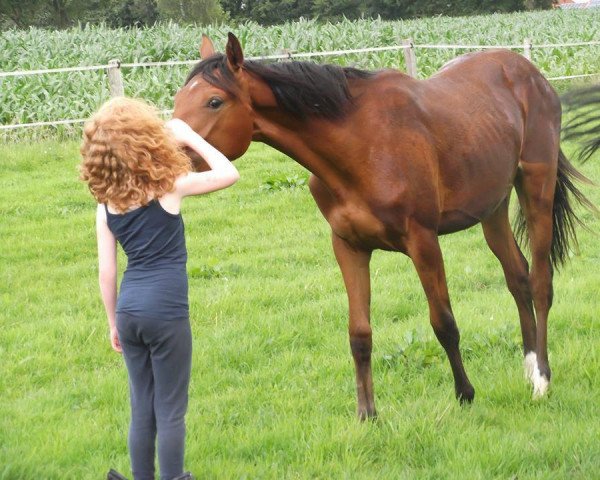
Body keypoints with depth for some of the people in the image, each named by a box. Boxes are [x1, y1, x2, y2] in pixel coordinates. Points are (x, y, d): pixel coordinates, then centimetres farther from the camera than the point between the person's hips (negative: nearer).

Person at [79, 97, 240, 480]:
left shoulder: (106, 203, 4)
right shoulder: (167, 187, -9)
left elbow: (107, 272, 6)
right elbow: (229, 174, 2)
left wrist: (114, 323, 16)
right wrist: (190, 137, 8)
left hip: (129, 309, 5)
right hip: (166, 310, -5)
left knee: (142, 408, 15)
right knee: (170, 410, 4)